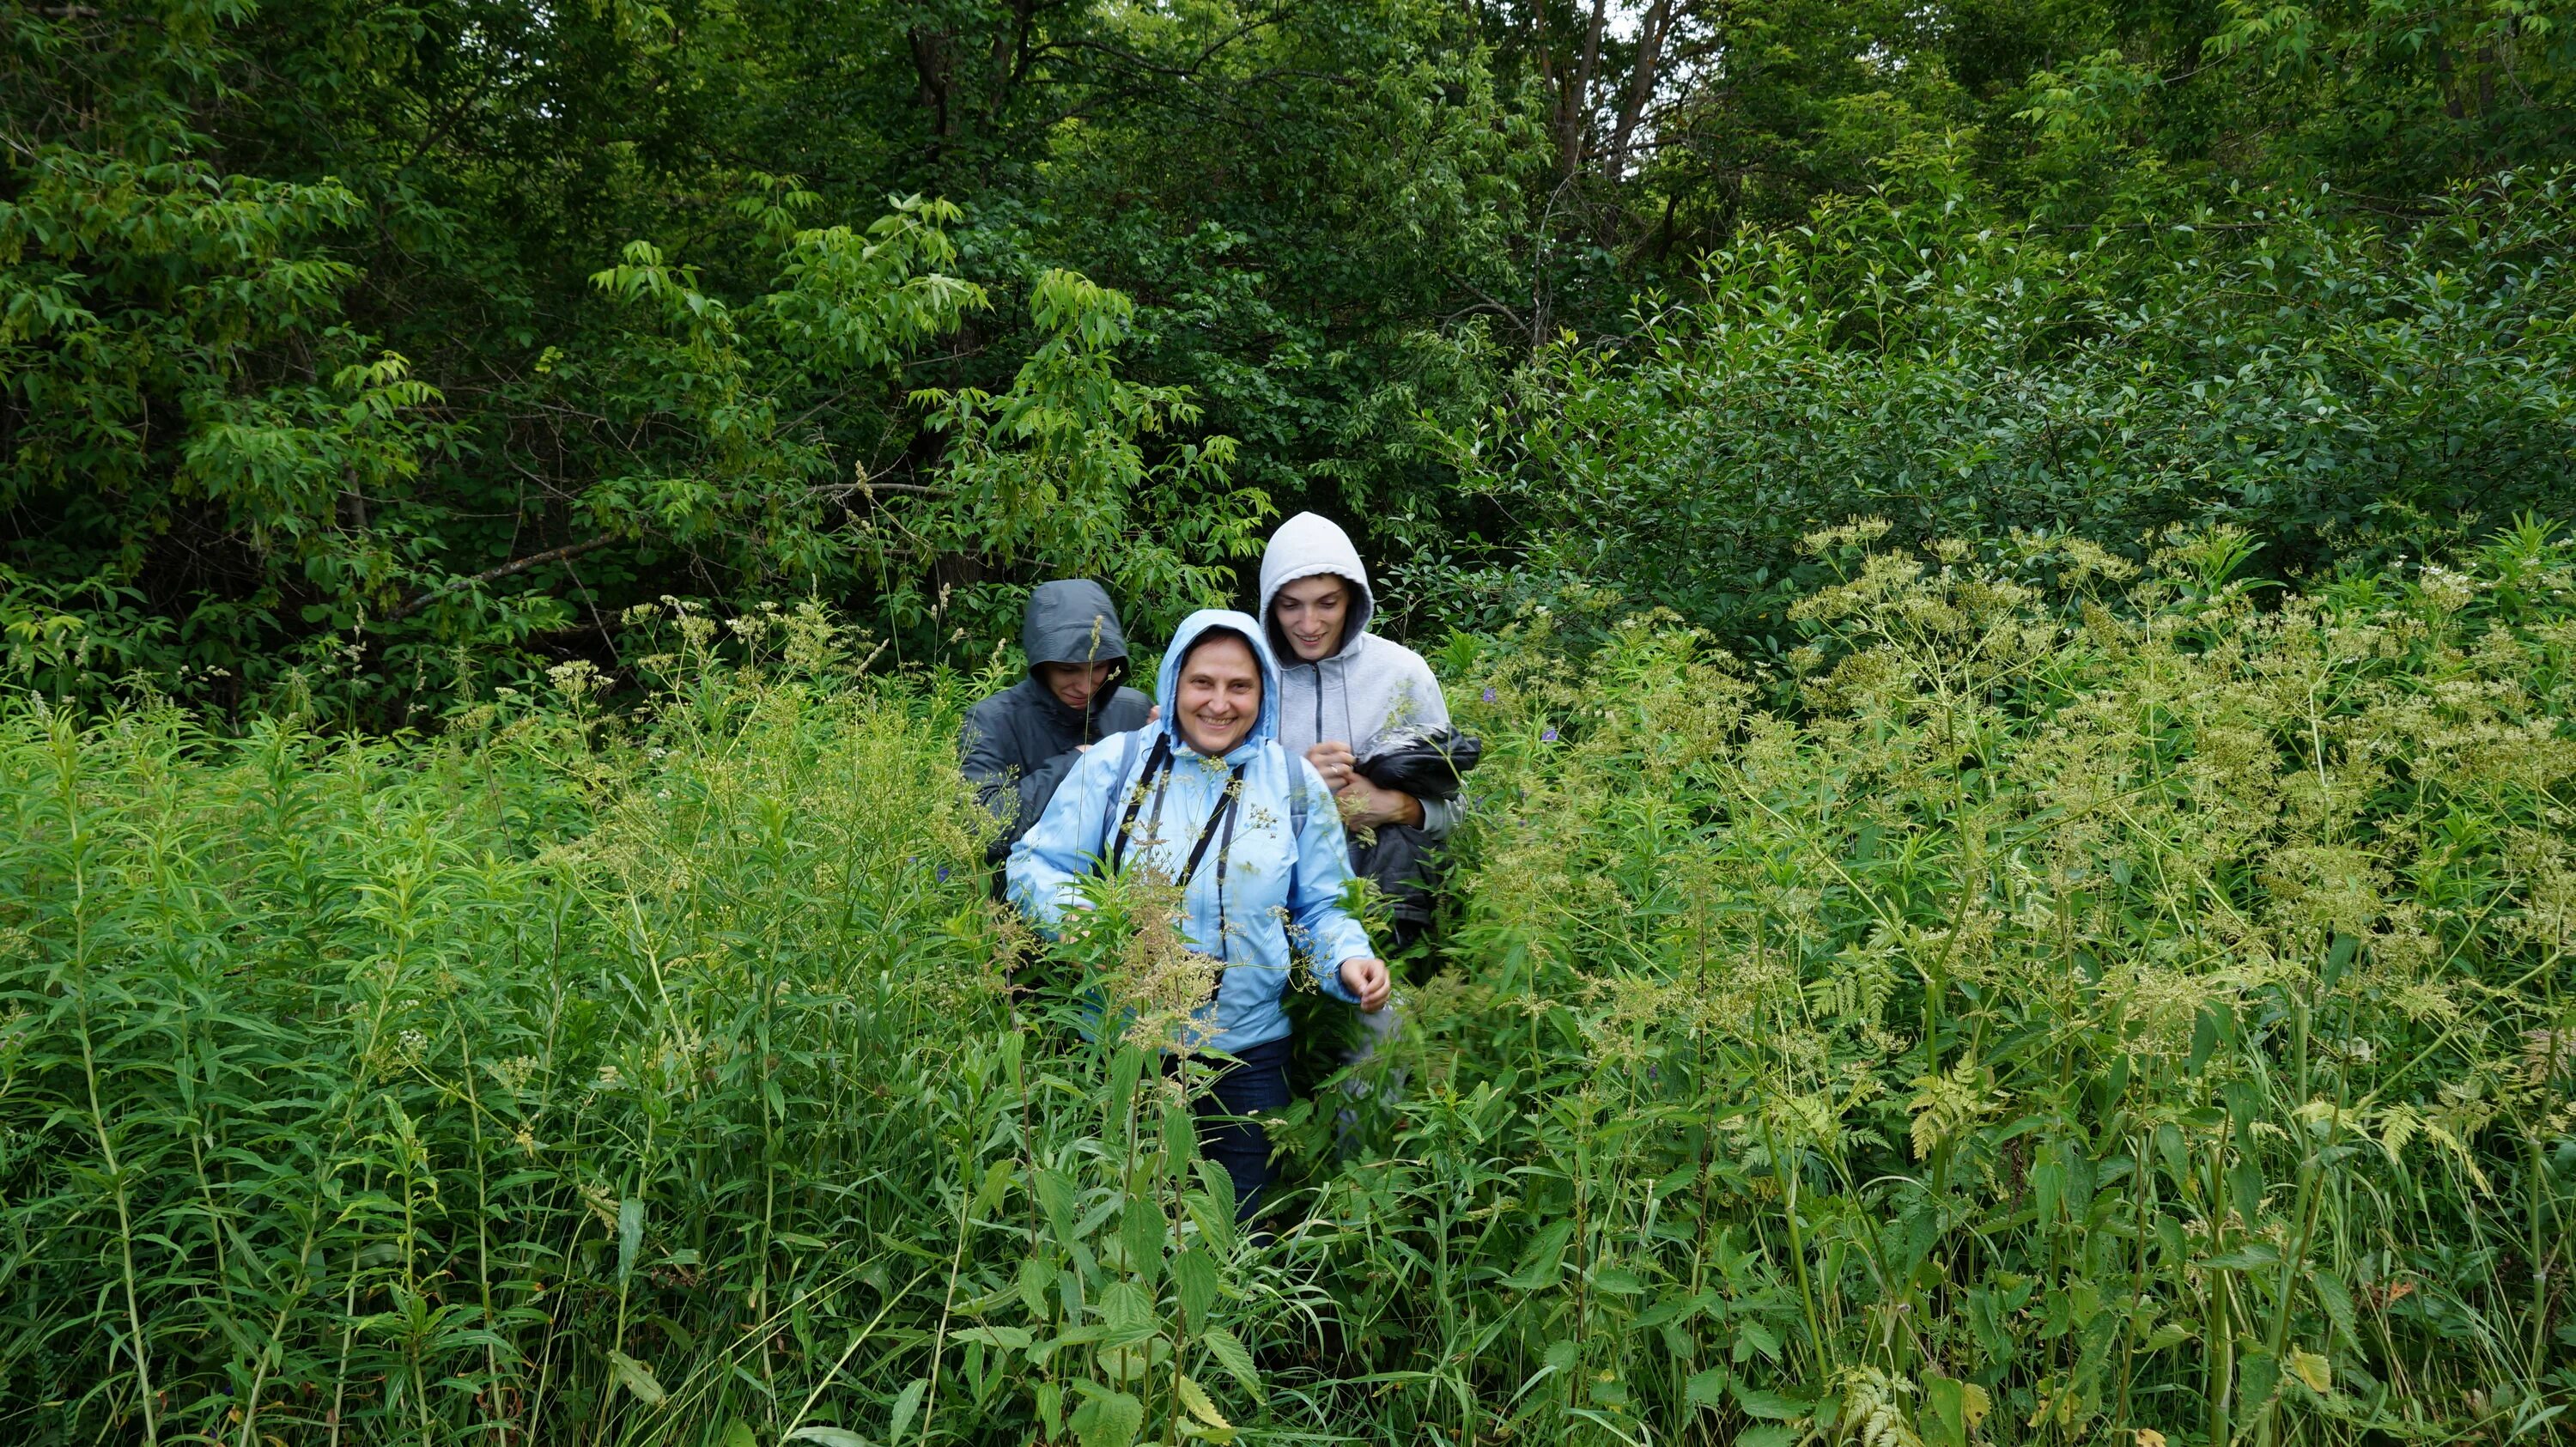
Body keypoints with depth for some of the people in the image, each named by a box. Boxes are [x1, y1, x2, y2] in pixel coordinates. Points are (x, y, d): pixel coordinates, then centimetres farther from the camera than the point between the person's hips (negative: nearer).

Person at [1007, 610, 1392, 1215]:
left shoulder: (1295, 785, 1)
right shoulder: (1113, 764, -4)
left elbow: (1321, 909, 8)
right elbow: (1035, 867, -4)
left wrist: (1349, 962, -14)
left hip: (1248, 1052, 1)